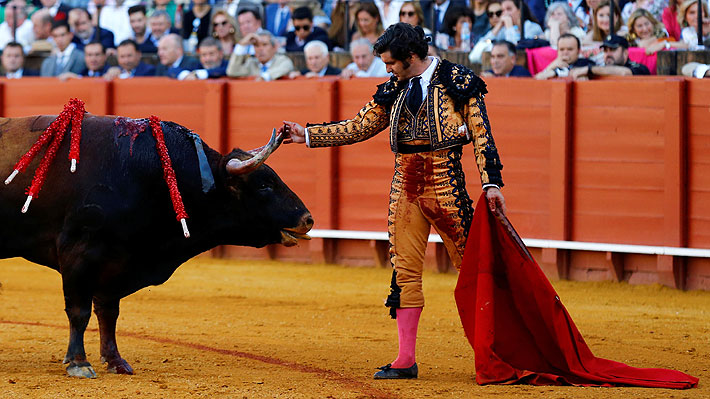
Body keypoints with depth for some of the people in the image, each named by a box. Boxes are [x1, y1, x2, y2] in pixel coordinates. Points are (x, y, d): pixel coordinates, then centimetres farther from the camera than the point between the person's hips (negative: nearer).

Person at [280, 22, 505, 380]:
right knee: (405, 273, 3)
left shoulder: (458, 82, -3)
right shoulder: (393, 90, 11)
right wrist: (305, 135, 12)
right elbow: (357, 128, 17)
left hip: (446, 187, -5)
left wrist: (491, 182, -13)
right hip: (405, 189, 5)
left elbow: (481, 133, -5)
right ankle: (406, 360, 7)